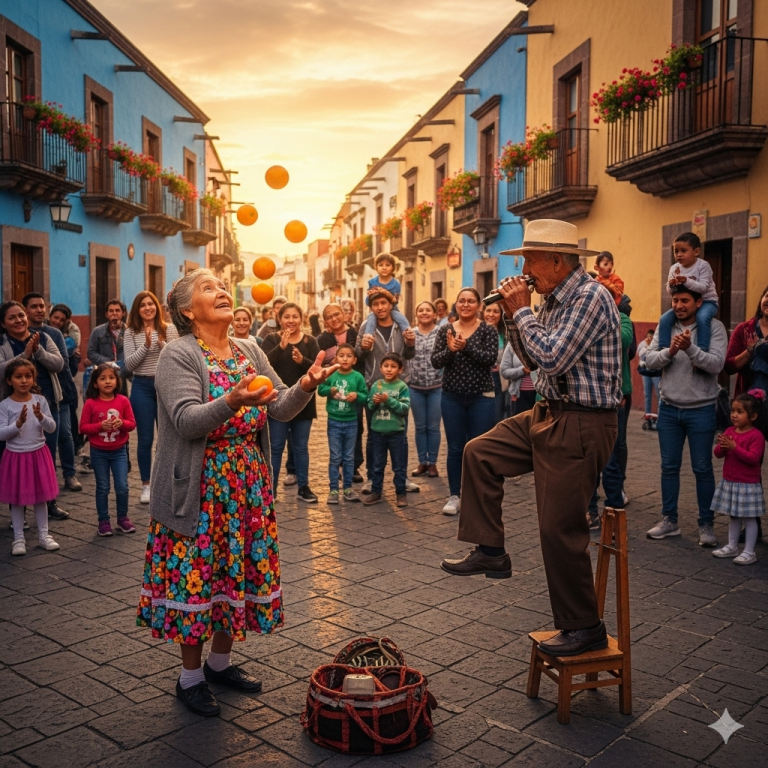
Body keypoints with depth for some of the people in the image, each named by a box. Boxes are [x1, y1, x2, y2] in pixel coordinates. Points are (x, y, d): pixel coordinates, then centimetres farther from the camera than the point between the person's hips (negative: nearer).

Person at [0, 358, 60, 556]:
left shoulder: (40, 401, -3)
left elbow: (52, 428, -4)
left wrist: (41, 417, -22)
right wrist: (18, 424, -27)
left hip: (38, 455, 2)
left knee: (41, 497, 11)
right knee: (17, 499, 8)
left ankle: (43, 534, 23)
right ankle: (18, 538, 19)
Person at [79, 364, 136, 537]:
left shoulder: (123, 401, -5)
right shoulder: (90, 403, -8)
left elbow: (132, 423, 0)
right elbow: (83, 427, -6)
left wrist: (122, 423, -21)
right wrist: (100, 425, -21)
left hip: (119, 451, 1)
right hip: (99, 452, -1)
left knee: (122, 487, 2)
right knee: (102, 488, 8)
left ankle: (123, 518, 20)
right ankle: (103, 521, 20)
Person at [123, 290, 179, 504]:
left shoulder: (169, 329, 1)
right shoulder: (131, 333, 1)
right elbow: (129, 364, -6)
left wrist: (161, 344, -19)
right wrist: (146, 345, -18)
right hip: (142, 387, 0)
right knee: (145, 439, 3)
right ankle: (146, 485, 13)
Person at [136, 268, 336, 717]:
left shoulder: (250, 352, 9)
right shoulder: (179, 355, -10)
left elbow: (281, 409, 3)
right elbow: (186, 421, -22)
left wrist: (305, 386, -18)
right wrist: (231, 402, -39)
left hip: (248, 483, 6)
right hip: (200, 488, -6)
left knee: (240, 570, 13)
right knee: (198, 574, 2)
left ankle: (221, 661, 32)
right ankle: (191, 677, 20)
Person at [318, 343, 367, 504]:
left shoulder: (357, 377, -7)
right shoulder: (330, 374, -6)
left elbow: (366, 396, -5)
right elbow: (320, 390, 2)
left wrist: (357, 395, -25)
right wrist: (330, 390, -18)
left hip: (351, 422, 1)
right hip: (334, 422, -1)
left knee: (349, 458, 11)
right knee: (335, 457, 6)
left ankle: (347, 488, 22)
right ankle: (333, 490, 13)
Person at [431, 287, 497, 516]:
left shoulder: (488, 331, -3)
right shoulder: (445, 330, 3)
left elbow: (490, 359, -17)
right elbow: (435, 362, -5)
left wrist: (466, 345, -27)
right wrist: (450, 350, -24)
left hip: (481, 397, -2)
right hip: (452, 397, 2)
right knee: (455, 448, 7)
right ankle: (454, 496, 16)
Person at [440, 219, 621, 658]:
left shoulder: (590, 297, -17)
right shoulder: (554, 301, 10)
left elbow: (552, 358, -26)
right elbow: (534, 363, 17)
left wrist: (522, 312, -13)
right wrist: (514, 318, 4)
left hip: (581, 426, -9)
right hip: (548, 415, 10)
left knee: (561, 528, -3)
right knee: (479, 453, 9)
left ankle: (585, 628, 13)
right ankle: (490, 552, 17)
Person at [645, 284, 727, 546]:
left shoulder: (714, 327, -7)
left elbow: (716, 364, -18)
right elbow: (649, 359, -6)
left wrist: (690, 348, -32)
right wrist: (670, 351, -24)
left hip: (701, 409, -3)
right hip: (669, 408, 3)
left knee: (702, 469, 6)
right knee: (669, 467, 11)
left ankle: (706, 524, 18)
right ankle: (669, 521, 23)